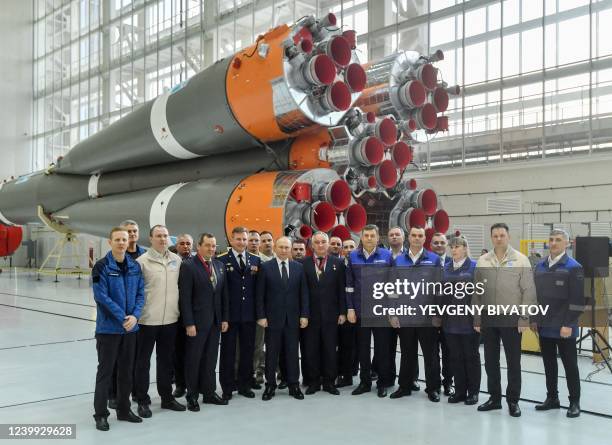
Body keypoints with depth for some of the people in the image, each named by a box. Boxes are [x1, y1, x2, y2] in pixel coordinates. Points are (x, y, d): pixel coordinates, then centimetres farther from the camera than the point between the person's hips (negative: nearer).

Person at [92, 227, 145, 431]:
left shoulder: (135, 266, 6)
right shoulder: (102, 266, -10)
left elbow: (140, 294, 5)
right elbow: (102, 296, -15)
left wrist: (134, 316, -11)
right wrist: (122, 318, -17)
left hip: (131, 327, 5)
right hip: (108, 327, -5)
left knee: (126, 370, 13)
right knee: (105, 370, 2)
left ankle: (124, 409, 26)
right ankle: (101, 414, 11)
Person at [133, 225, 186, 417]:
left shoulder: (176, 260, 5)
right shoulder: (142, 261, -8)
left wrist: (180, 310, 11)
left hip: (170, 319, 4)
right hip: (147, 320, -4)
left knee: (166, 360, 15)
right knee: (143, 361, 7)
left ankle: (167, 397, 28)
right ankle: (142, 401, 18)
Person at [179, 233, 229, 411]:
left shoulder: (220, 265, 9)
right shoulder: (188, 266, -9)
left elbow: (224, 294, 12)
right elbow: (185, 297, -12)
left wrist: (225, 318, 7)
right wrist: (189, 323, -16)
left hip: (215, 321, 5)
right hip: (196, 321, -5)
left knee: (210, 358, 12)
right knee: (193, 360, 6)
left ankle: (209, 393, 22)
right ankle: (192, 396, 17)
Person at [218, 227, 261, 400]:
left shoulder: (255, 260, 8)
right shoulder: (222, 260, -4)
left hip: (249, 314, 3)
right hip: (230, 313, -3)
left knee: (248, 350, 10)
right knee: (228, 351, 5)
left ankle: (245, 385, 22)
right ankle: (227, 387, 15)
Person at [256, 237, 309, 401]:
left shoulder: (298, 267, 6)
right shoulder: (265, 267, -1)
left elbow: (303, 293, 6)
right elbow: (260, 294, -2)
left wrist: (304, 315, -1)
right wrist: (261, 316, -7)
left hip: (293, 318, 2)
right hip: (273, 317, -2)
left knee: (292, 352, 6)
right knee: (271, 353, 5)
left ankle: (294, 385, 16)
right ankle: (270, 386, 16)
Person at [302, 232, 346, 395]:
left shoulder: (338, 263, 3)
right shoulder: (304, 263, 1)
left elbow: (342, 289, 3)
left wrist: (342, 312, -1)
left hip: (331, 313, 0)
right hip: (310, 313, 0)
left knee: (330, 349, 7)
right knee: (311, 349, 6)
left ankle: (329, 382, 17)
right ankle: (314, 382, 18)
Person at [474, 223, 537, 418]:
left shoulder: (521, 260, -3)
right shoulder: (482, 261, 6)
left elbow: (529, 292, -5)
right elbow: (477, 292, 8)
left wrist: (524, 319, -9)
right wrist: (477, 319, 5)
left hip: (512, 319, -3)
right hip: (488, 319, 3)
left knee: (513, 362, 5)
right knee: (490, 361, 10)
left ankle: (513, 400, 16)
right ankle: (494, 397, 23)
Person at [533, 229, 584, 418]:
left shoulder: (574, 267, -9)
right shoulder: (540, 266, 10)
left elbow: (577, 300, -13)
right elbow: (535, 294, 16)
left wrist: (568, 324, -17)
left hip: (564, 328, -6)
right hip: (544, 326, 6)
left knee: (570, 365, 3)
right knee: (549, 364, 14)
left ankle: (574, 402, 14)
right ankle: (552, 398, 26)